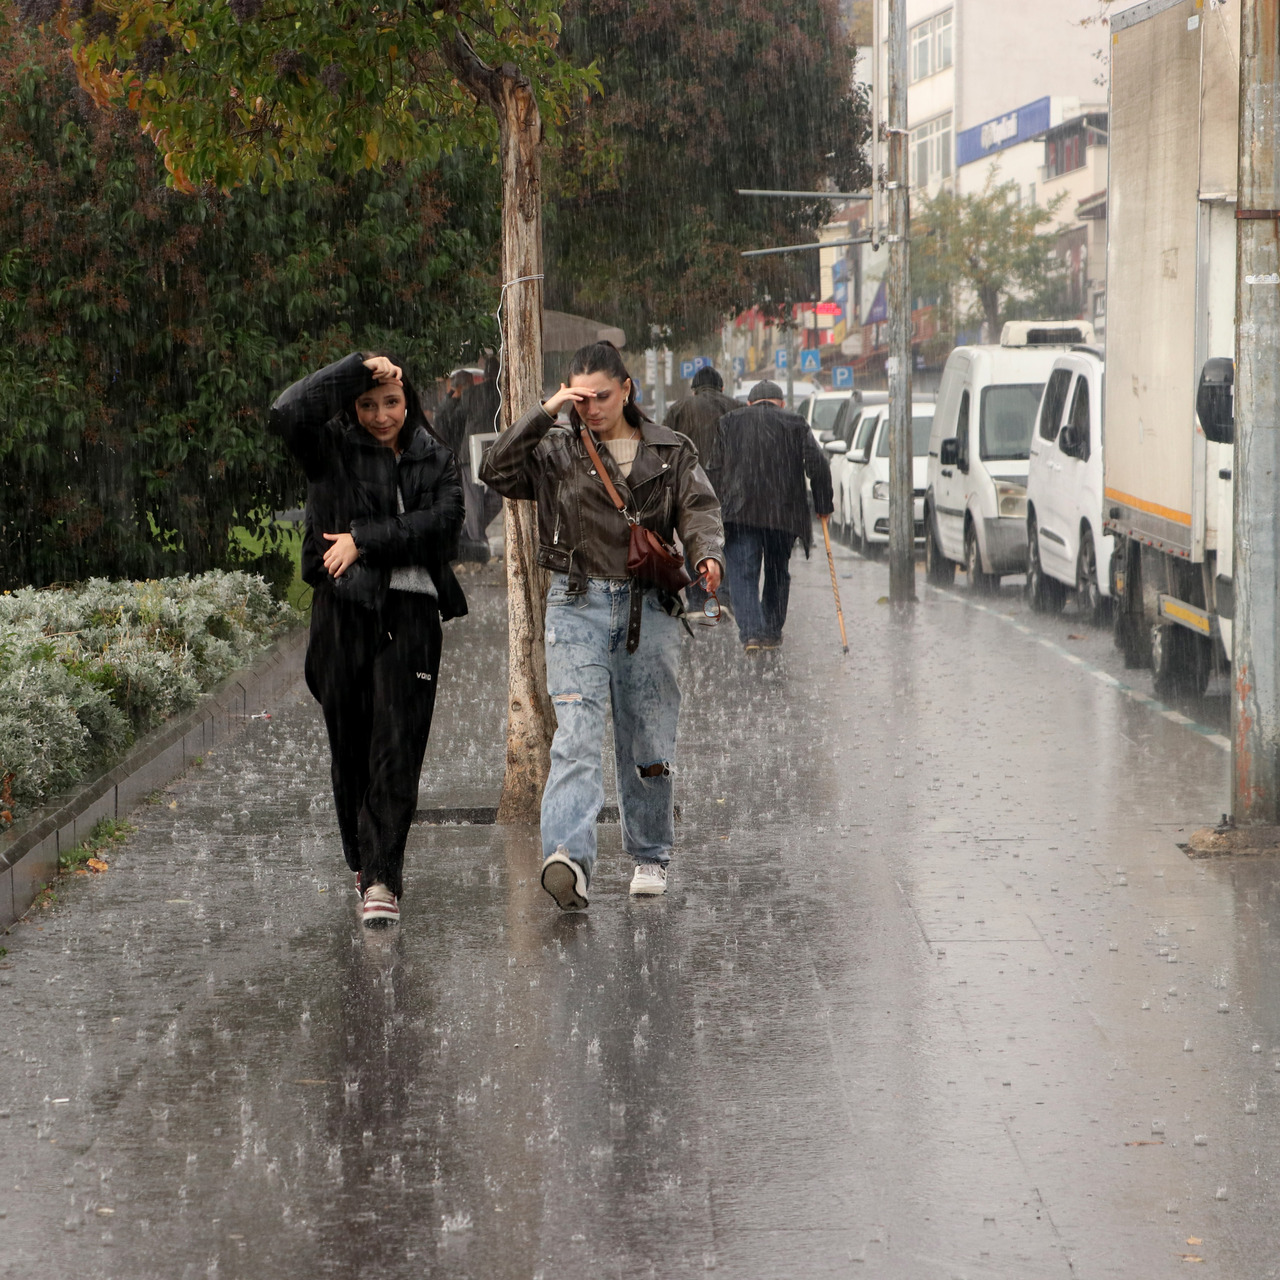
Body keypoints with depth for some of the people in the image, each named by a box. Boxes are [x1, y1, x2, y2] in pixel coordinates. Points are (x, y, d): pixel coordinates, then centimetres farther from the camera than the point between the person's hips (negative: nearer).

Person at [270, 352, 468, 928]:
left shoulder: (434, 459, 11)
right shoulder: (331, 449, 6)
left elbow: (443, 522, -4)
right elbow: (287, 413, -14)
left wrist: (366, 540, -10)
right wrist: (358, 367, -12)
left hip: (410, 613, 0)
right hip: (343, 608, 0)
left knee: (398, 750, -9)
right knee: (351, 746, 6)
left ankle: (381, 878, -12)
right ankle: (365, 863, 24)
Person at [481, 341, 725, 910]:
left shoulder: (670, 451, 11)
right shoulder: (557, 451, 8)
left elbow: (698, 507, 1)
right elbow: (497, 471, -5)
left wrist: (707, 552, -20)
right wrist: (543, 413, -10)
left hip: (649, 606, 2)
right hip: (578, 604, -2)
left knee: (648, 744, 8)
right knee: (577, 734, -17)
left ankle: (649, 856, 25)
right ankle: (568, 858, -31)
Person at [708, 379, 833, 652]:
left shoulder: (728, 423, 12)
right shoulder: (795, 424, 9)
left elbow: (715, 470, 9)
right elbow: (818, 466, 0)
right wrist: (823, 506, 7)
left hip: (739, 513, -1)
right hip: (784, 513, 1)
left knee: (743, 574, -4)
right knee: (777, 573, 17)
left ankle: (751, 632, -21)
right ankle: (772, 632, 22)